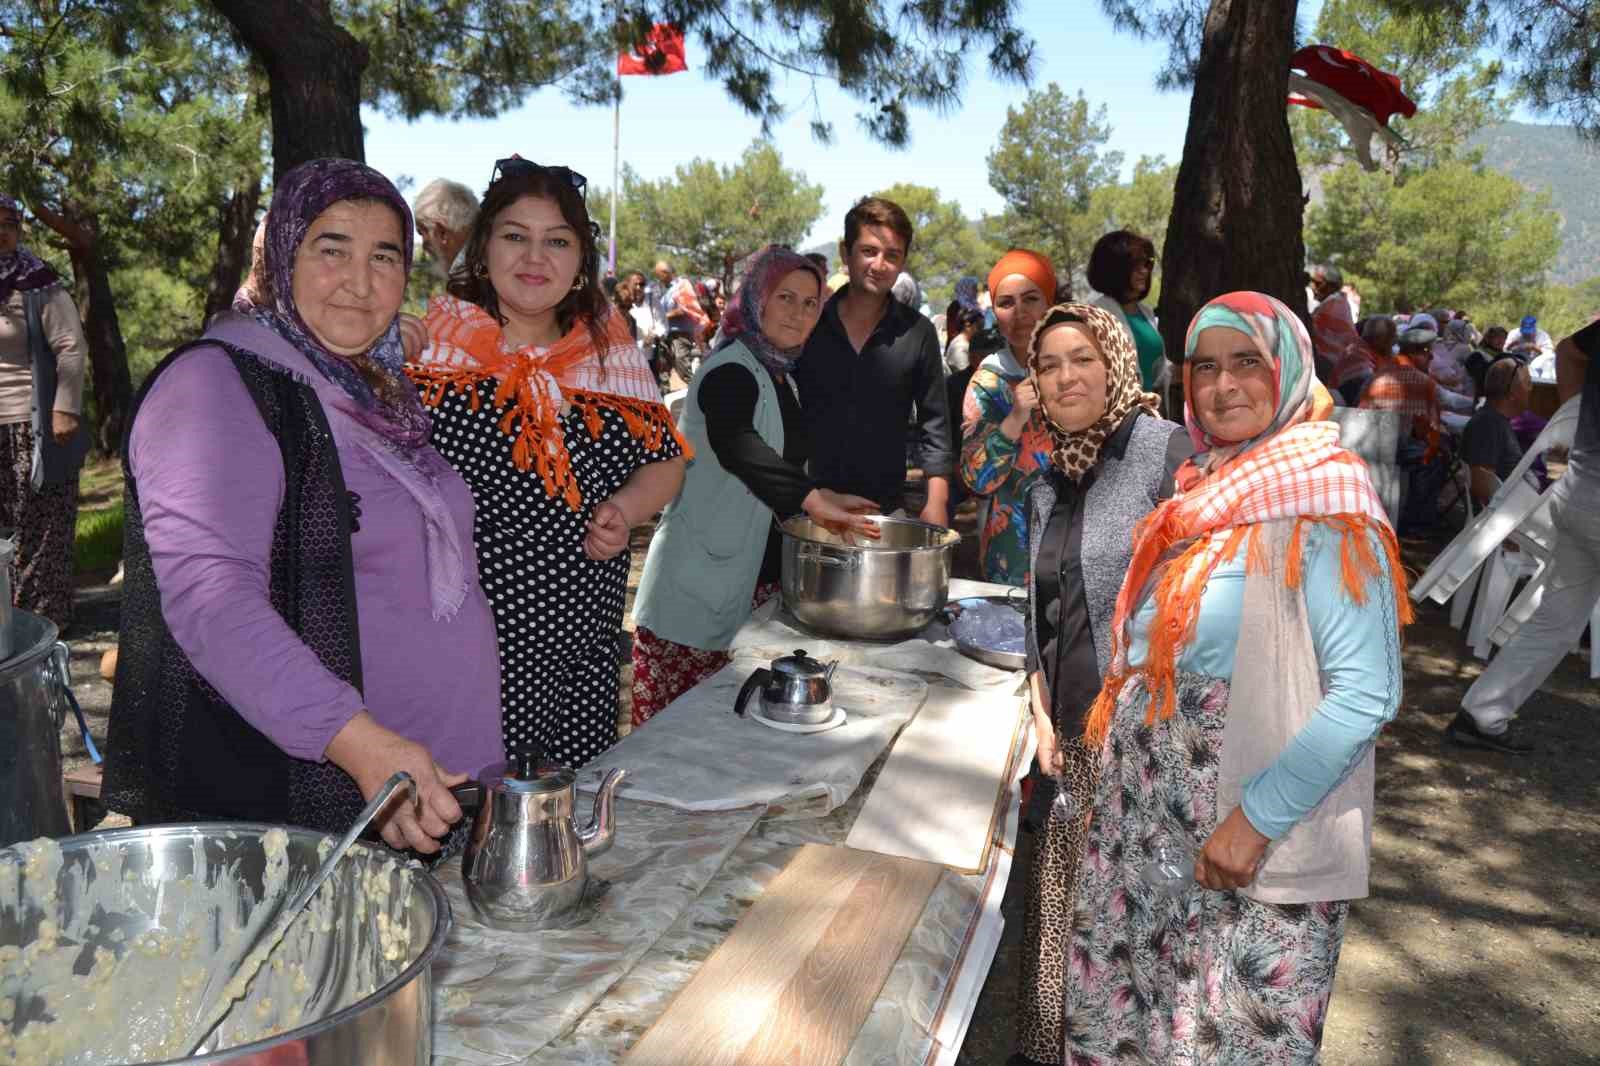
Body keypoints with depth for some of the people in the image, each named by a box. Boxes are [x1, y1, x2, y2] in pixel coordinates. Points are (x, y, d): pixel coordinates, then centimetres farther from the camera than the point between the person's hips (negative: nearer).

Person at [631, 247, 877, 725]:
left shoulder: (778, 374, 16)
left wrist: (825, 506, 12)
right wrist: (813, 497, -44)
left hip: (756, 571, 8)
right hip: (708, 573, -8)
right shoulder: (732, 369, -13)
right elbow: (735, 443, -34)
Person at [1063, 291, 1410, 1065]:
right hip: (1142, 826, 7)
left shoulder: (1323, 505, -12)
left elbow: (1367, 693, -18)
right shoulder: (1202, 495, 10)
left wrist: (1257, 819, -21)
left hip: (1248, 843, -7)